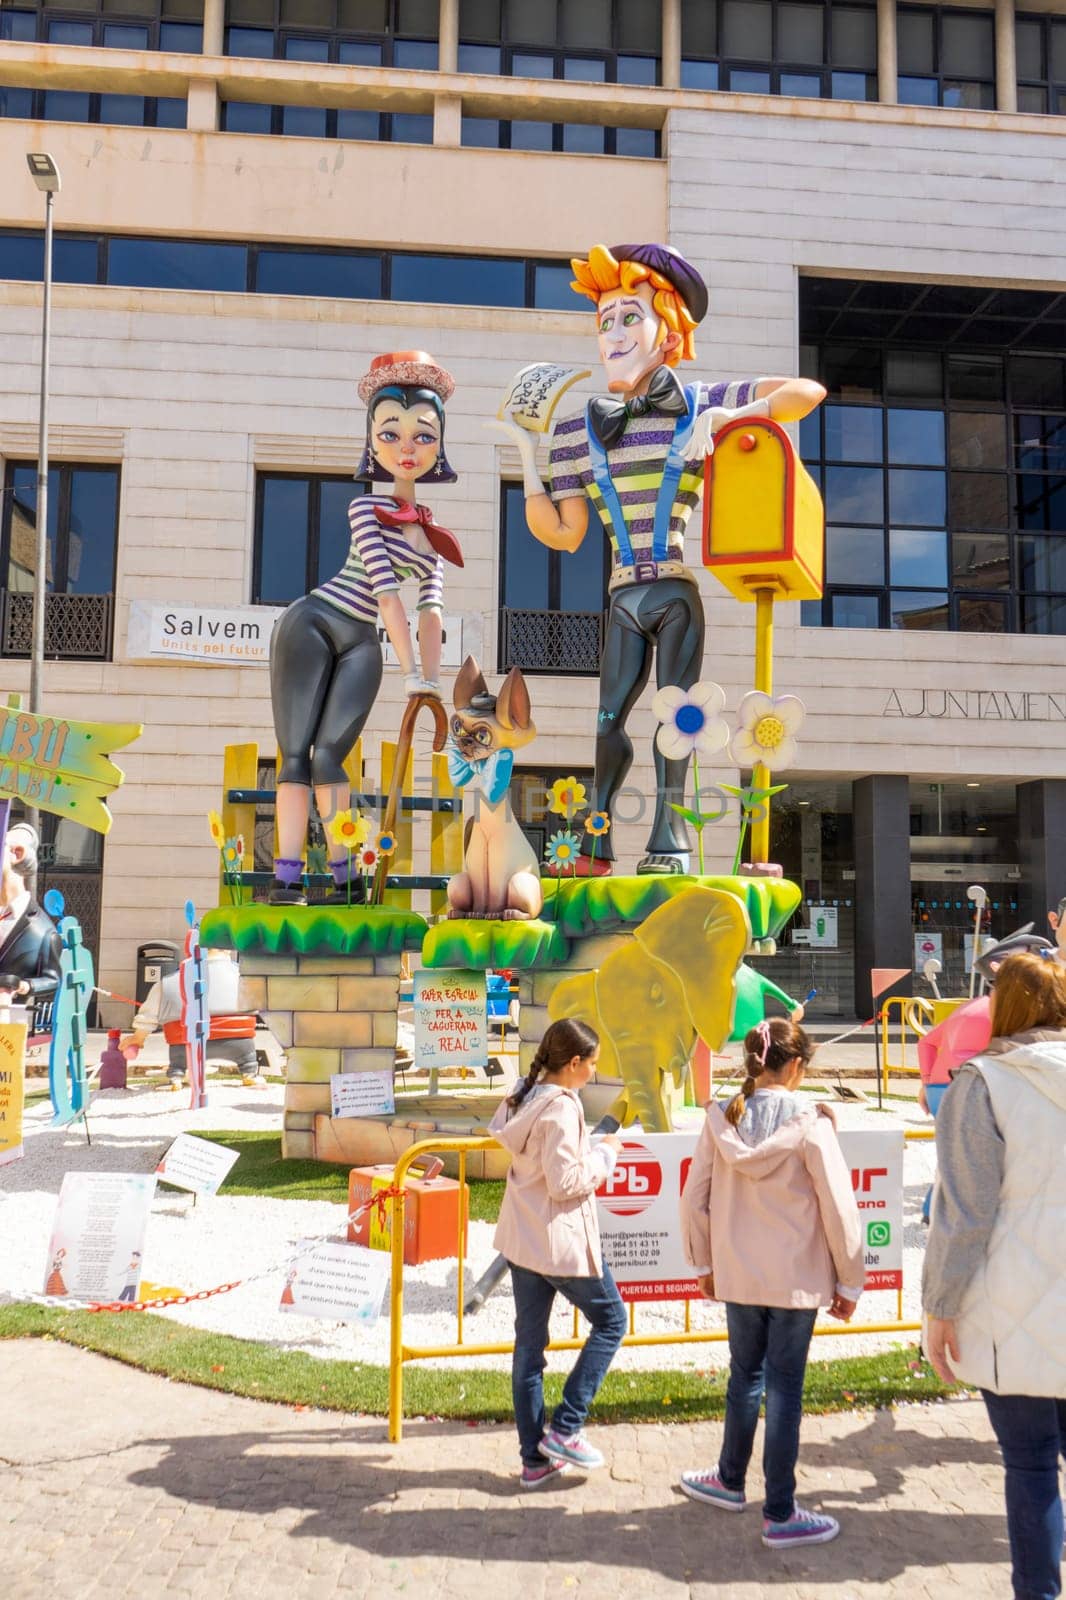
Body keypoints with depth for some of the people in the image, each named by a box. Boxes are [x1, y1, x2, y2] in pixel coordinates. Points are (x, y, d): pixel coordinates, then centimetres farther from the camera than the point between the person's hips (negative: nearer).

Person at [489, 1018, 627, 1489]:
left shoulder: (525, 1096, 6)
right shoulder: (561, 1108, -20)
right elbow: (565, 1181, -21)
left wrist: (593, 1152, 10)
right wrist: (605, 1155, -8)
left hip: (521, 1238, 9)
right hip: (561, 1242, -9)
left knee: (528, 1344, 11)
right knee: (610, 1321, 11)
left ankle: (535, 1459, 19)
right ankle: (564, 1431, 10)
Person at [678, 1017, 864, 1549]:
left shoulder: (723, 1120, -4)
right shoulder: (809, 1125, -15)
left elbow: (694, 1198, 2)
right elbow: (839, 1208, -11)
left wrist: (704, 1262, 15)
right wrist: (849, 1282, 1)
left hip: (737, 1274, 3)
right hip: (797, 1279, -3)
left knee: (745, 1374, 20)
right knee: (784, 1386, 6)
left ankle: (730, 1480, 36)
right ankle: (780, 1515, 17)